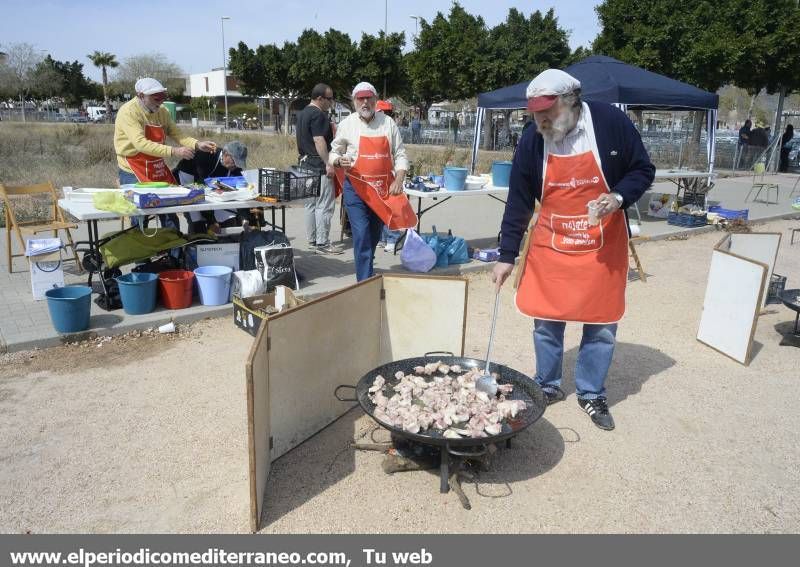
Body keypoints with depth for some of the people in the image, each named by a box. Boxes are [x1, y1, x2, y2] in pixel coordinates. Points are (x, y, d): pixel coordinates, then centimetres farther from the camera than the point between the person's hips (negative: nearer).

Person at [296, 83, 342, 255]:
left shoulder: (302, 113, 16)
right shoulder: (318, 114, -14)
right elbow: (319, 140, -21)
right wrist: (328, 163, -22)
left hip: (306, 163, 10)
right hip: (319, 165, -10)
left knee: (311, 203, 13)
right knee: (325, 205, -7)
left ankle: (312, 239, 19)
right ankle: (322, 243, -6)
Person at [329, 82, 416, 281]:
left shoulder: (388, 123, 4)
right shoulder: (347, 125, 1)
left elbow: (400, 155, 5)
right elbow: (333, 154, 8)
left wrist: (398, 181, -8)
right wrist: (339, 161, -15)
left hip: (383, 188, 3)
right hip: (356, 187, -3)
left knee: (375, 235, 15)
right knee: (362, 236, -11)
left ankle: (365, 268, 37)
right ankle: (365, 281, -6)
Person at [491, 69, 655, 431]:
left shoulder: (610, 122, -13)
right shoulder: (531, 141, -8)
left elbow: (643, 170, -1)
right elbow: (518, 202, -3)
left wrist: (619, 198, -22)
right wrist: (507, 256, -3)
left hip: (603, 246, -1)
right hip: (550, 245, 1)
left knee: (601, 324, 6)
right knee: (546, 320, 7)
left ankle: (591, 394, 25)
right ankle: (548, 386, 28)